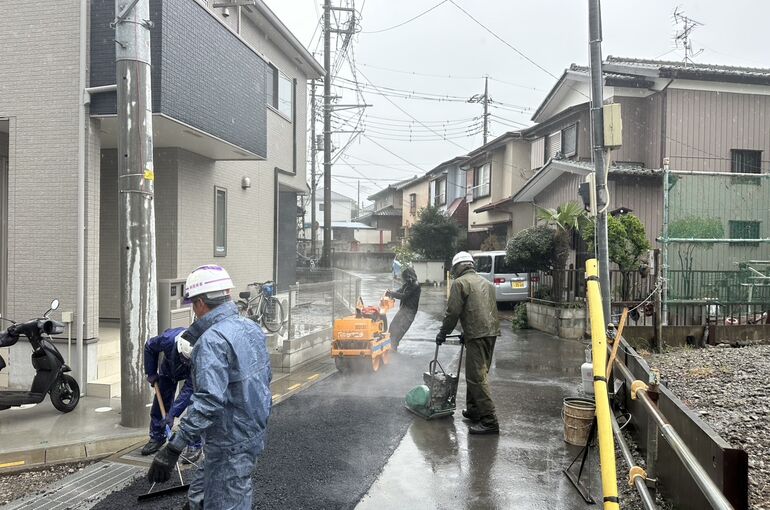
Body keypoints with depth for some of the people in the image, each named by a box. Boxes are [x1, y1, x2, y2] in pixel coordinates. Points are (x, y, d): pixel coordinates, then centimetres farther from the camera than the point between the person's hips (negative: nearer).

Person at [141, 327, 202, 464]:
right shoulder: (168, 339, -41)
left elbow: (189, 389, -38)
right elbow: (149, 347, -14)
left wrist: (172, 414, -38)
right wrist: (151, 373, -8)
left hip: (192, 375, -3)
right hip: (169, 370, 3)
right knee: (160, 403, 7)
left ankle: (195, 446, -6)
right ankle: (156, 438, 27)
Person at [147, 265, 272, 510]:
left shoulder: (211, 340, -23)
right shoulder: (251, 327, 4)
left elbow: (208, 400, -31)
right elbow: (266, 375, 13)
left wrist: (173, 448, -29)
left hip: (230, 445, -9)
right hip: (254, 432, 9)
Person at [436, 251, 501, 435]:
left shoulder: (460, 283, -4)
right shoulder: (485, 282, 22)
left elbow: (453, 312, -8)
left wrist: (443, 333, 6)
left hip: (477, 335, -9)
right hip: (491, 332, 9)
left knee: (477, 377, -7)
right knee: (478, 373, 20)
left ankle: (489, 421, -10)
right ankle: (473, 410, 30)